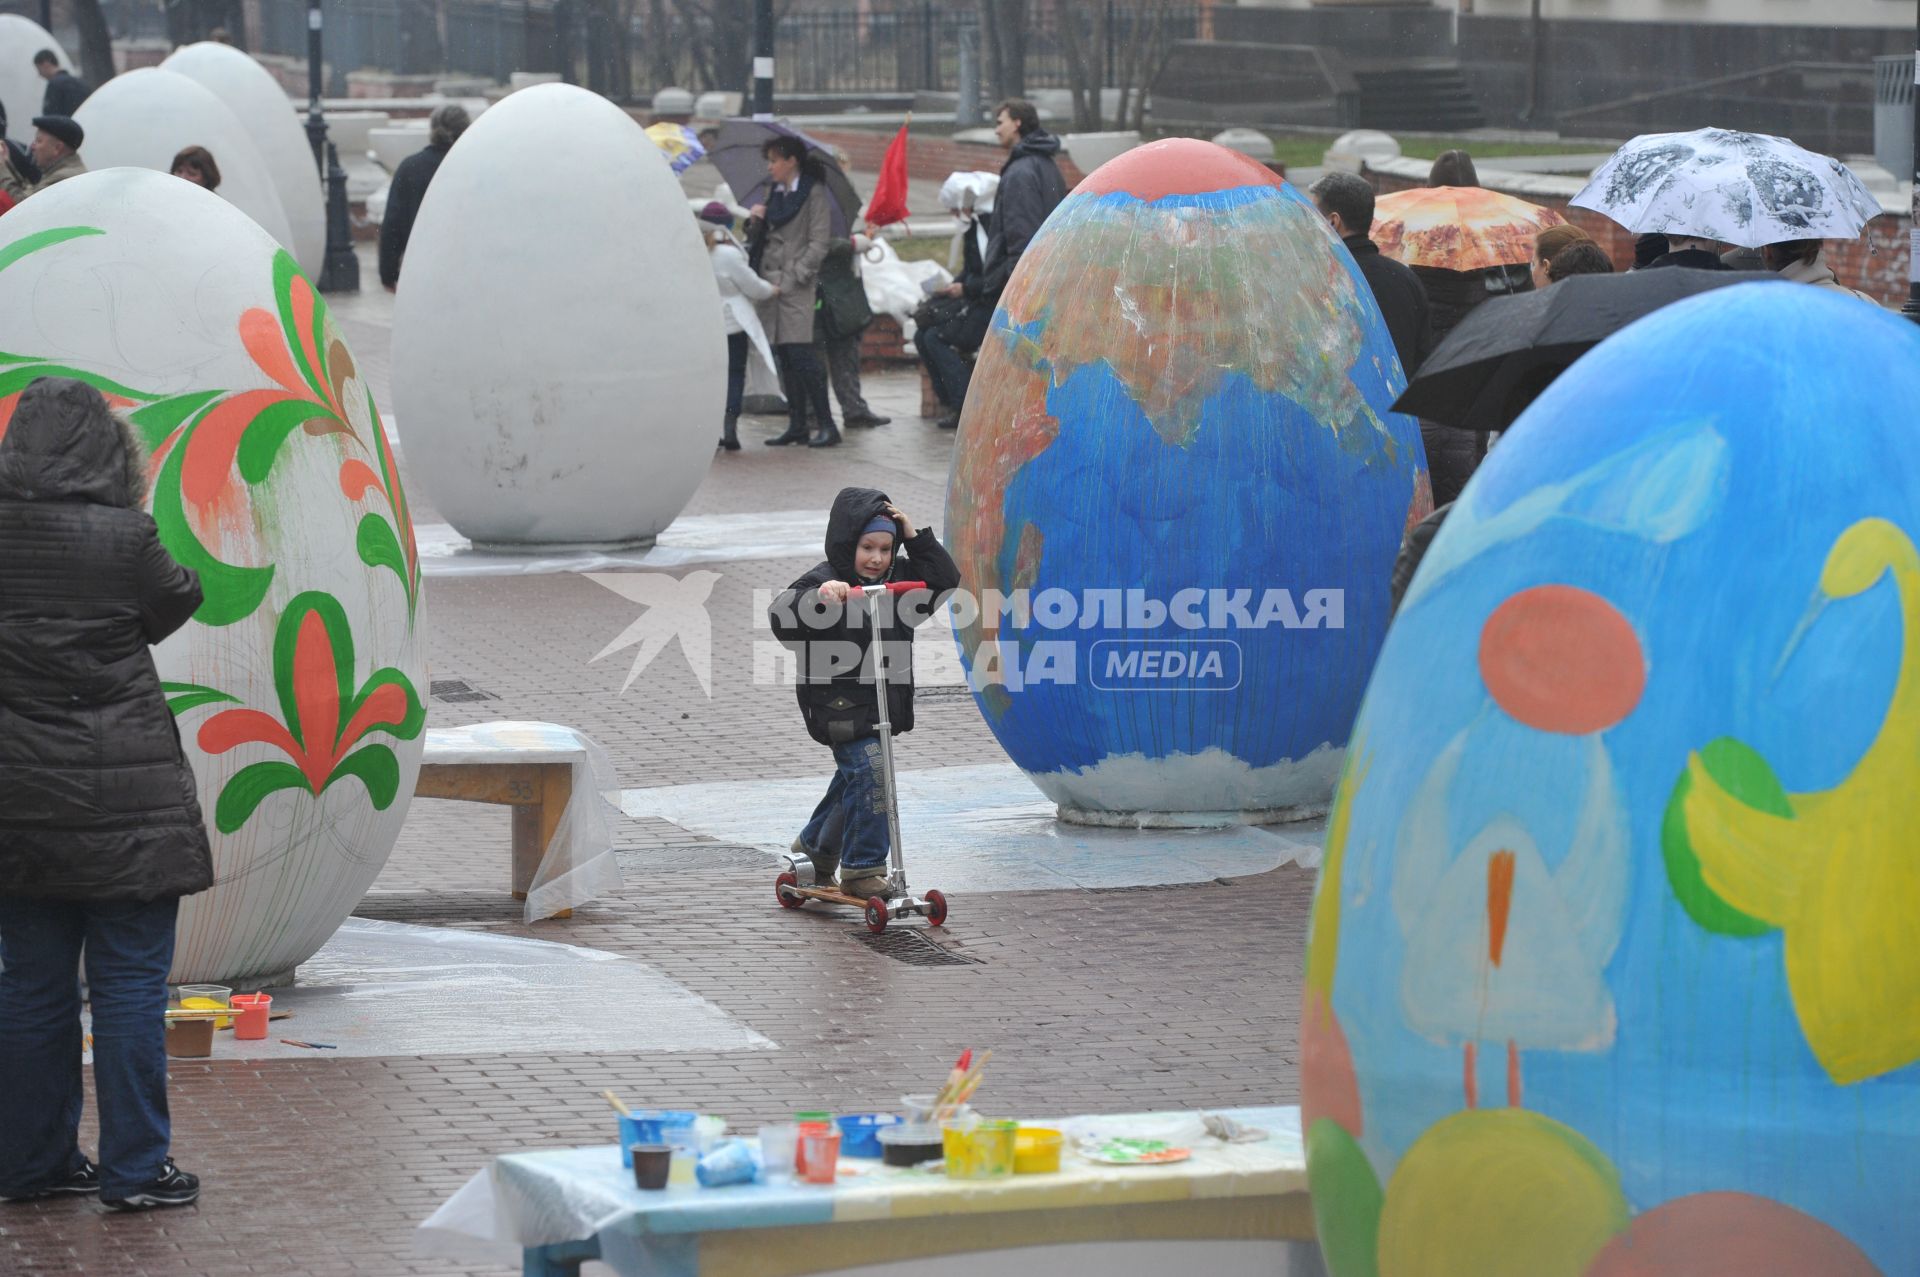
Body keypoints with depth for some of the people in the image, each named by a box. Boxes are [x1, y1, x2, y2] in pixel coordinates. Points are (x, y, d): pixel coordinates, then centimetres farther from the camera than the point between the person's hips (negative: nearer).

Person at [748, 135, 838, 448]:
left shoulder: (814, 193, -4)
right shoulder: (777, 194, 17)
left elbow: (819, 243, -10)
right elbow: (761, 240, 20)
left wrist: (792, 278, -15)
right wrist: (756, 221, -1)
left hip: (798, 287, -7)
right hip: (771, 283, 7)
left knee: (799, 355, -13)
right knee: (785, 358, 7)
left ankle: (826, 425, -11)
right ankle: (797, 425, 12)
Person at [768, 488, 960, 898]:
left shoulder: (898, 579, 7)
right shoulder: (826, 581, -15)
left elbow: (944, 581, 7)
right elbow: (783, 620, -27)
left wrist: (915, 537, -2)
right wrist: (819, 596, -46)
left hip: (883, 703, 8)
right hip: (839, 706, -8)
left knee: (851, 781, 22)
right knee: (869, 775, -19)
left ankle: (815, 850, 43)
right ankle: (862, 870, -13)